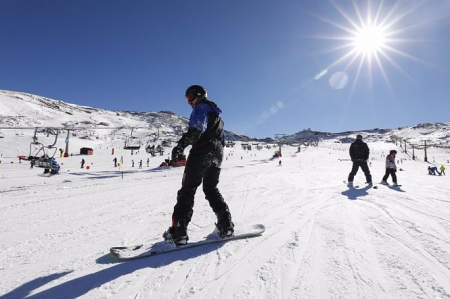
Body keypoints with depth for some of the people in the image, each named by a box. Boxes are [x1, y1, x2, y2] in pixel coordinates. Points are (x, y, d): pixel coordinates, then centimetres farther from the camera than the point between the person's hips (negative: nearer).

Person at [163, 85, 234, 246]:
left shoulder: (201, 108, 0)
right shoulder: (216, 113, 28)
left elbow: (197, 128, -20)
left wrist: (180, 145, -28)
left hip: (202, 152, -9)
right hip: (217, 153, 9)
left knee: (187, 189, -7)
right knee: (211, 189, 15)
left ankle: (178, 231, -12)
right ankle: (226, 225, 9)